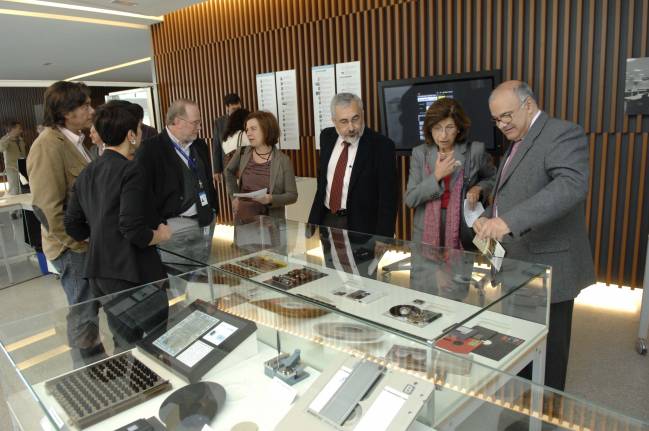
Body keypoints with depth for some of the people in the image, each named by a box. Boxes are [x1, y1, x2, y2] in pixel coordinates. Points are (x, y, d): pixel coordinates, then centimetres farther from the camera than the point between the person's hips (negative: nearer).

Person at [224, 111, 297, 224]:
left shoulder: (283, 160, -8)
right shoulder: (242, 153, 1)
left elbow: (292, 195, -5)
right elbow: (228, 172, 22)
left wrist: (271, 199, -21)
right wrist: (234, 196, 12)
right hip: (243, 220, 3)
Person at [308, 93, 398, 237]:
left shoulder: (382, 145, -15)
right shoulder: (326, 137, 2)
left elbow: (388, 199, -14)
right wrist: (313, 222, 11)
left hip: (360, 225, -5)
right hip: (325, 220, 5)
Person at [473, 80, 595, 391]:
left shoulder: (563, 134, -12)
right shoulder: (517, 144, 17)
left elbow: (572, 184, -30)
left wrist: (509, 221, -38)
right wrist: (489, 217, 3)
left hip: (548, 267, -8)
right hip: (518, 265, 9)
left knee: (546, 357, 5)